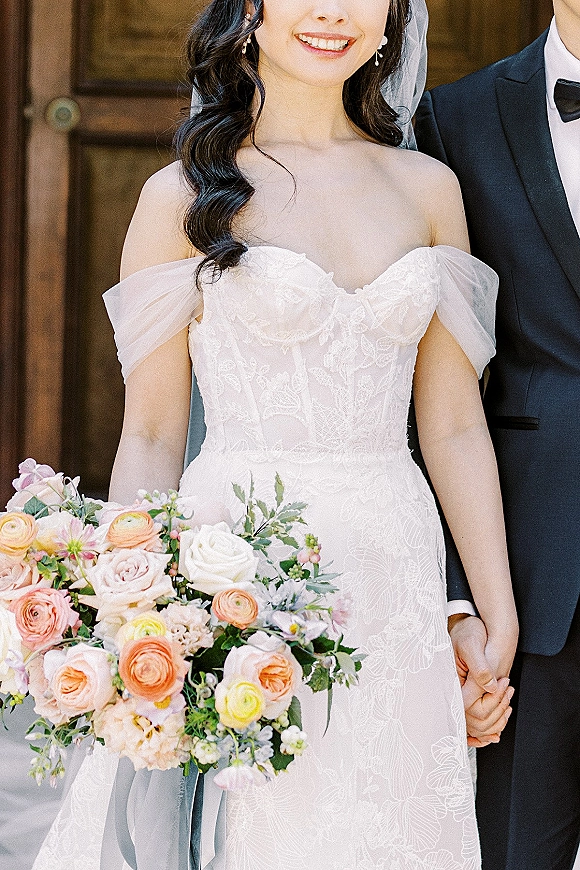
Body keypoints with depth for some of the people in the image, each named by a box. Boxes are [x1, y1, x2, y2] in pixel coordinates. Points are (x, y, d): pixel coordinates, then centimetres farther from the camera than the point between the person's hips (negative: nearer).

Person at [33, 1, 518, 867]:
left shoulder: (427, 188, 10)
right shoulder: (183, 196, 1)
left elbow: (454, 427, 10)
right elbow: (151, 437, 0)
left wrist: (500, 619, 8)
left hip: (393, 587, 3)